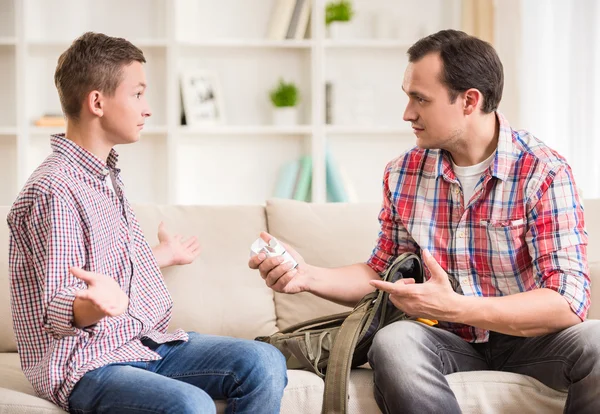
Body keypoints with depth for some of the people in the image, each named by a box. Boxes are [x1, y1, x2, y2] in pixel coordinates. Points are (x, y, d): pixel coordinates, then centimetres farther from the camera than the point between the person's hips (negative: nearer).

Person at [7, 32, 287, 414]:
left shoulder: (106, 175, 14)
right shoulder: (55, 189, -16)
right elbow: (56, 312, -21)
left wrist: (162, 256, 46)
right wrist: (98, 304, -44)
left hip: (142, 342, 9)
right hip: (85, 366, -9)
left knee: (264, 363, -12)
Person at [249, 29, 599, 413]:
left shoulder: (543, 172, -12)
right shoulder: (403, 174, 3)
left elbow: (568, 302, -19)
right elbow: (383, 272, 13)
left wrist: (454, 308, -29)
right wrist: (308, 275, -5)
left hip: (526, 338, -2)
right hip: (447, 339, 2)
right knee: (393, 342, -32)